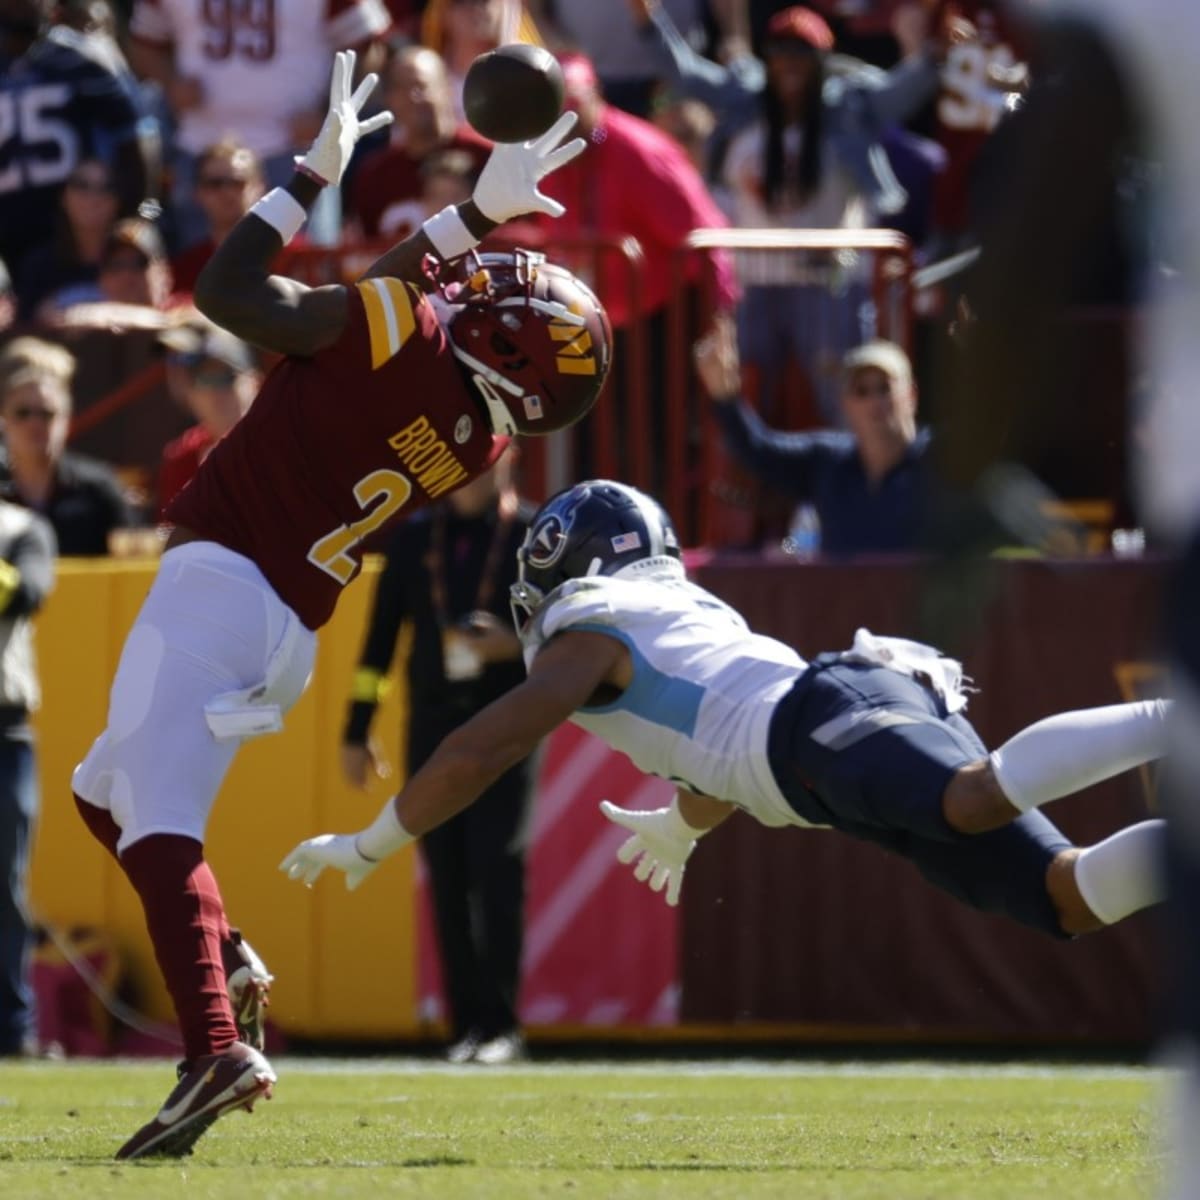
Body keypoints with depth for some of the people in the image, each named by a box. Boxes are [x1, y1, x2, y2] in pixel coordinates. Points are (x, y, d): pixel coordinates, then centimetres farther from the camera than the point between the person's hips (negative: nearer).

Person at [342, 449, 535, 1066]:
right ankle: (467, 1023, 8)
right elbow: (379, 637, 13)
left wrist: (516, 644, -18)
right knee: (447, 877, 2)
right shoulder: (414, 538, 11)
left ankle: (500, 1023, -8)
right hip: (432, 726, 3)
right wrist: (356, 732, 11)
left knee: (497, 865, -12)